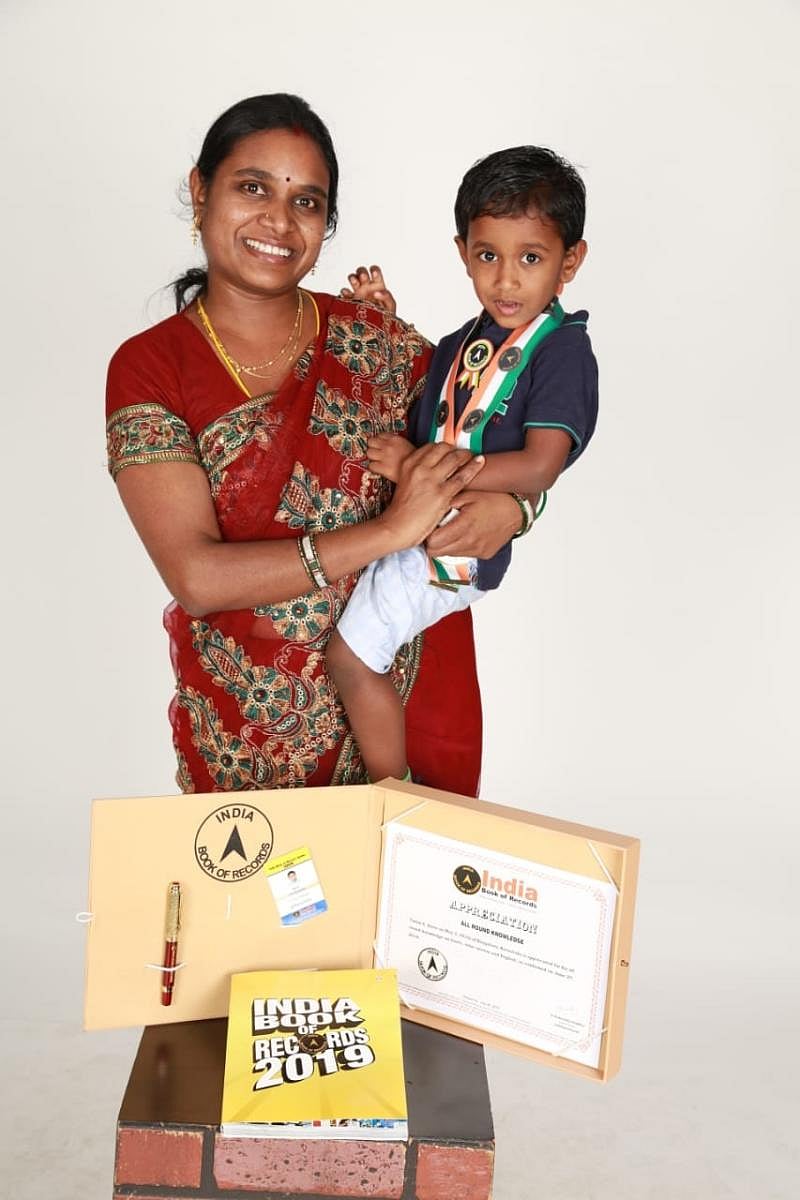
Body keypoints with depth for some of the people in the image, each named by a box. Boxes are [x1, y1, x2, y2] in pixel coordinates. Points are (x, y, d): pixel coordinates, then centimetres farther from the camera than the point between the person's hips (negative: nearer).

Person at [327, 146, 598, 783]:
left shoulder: (562, 349, -14)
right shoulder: (463, 344, 11)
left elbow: (538, 469, -24)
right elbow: (419, 416, 23)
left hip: (459, 546, -9)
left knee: (351, 654, -8)